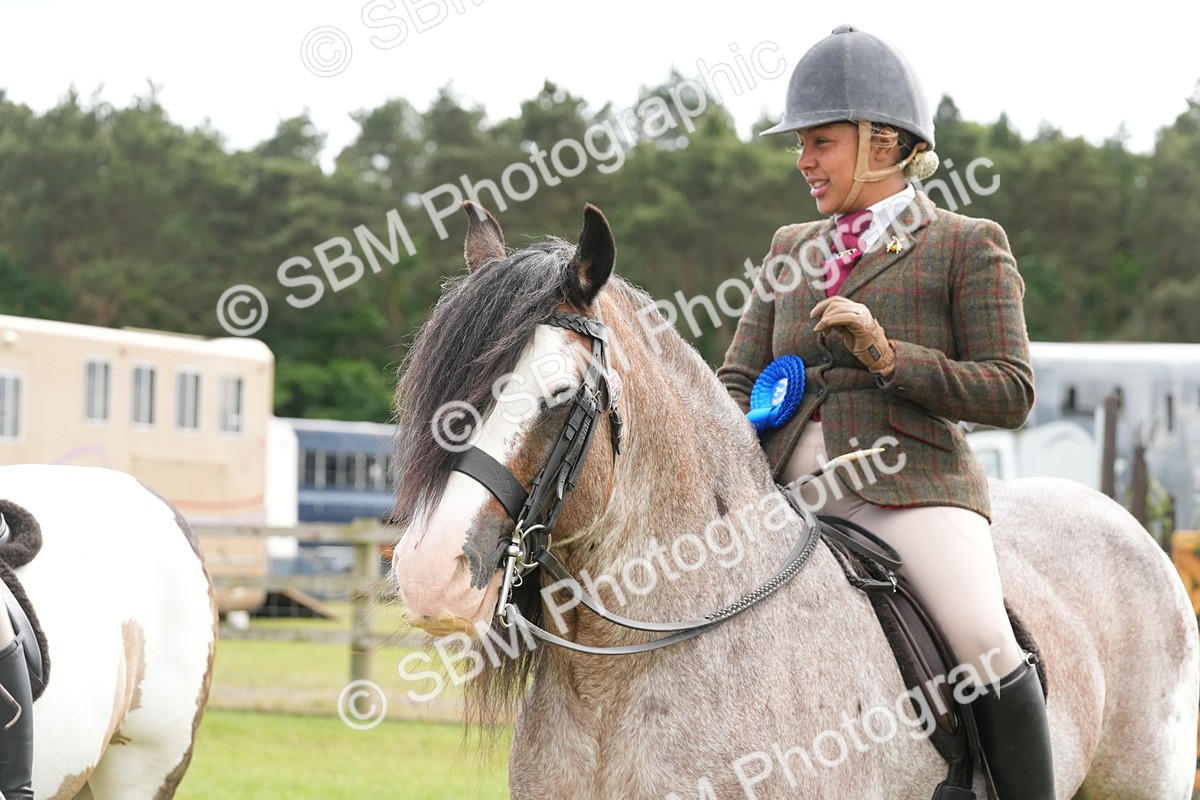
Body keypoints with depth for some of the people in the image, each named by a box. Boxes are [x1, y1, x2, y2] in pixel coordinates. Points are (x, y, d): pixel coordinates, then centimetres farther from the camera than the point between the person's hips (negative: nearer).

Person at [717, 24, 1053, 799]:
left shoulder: (968, 246, 4)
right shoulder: (794, 250, 20)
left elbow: (1011, 393, -3)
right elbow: (739, 380, 19)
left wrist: (883, 354, -14)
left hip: (912, 484, -5)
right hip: (791, 496, 6)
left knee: (987, 646, -27)